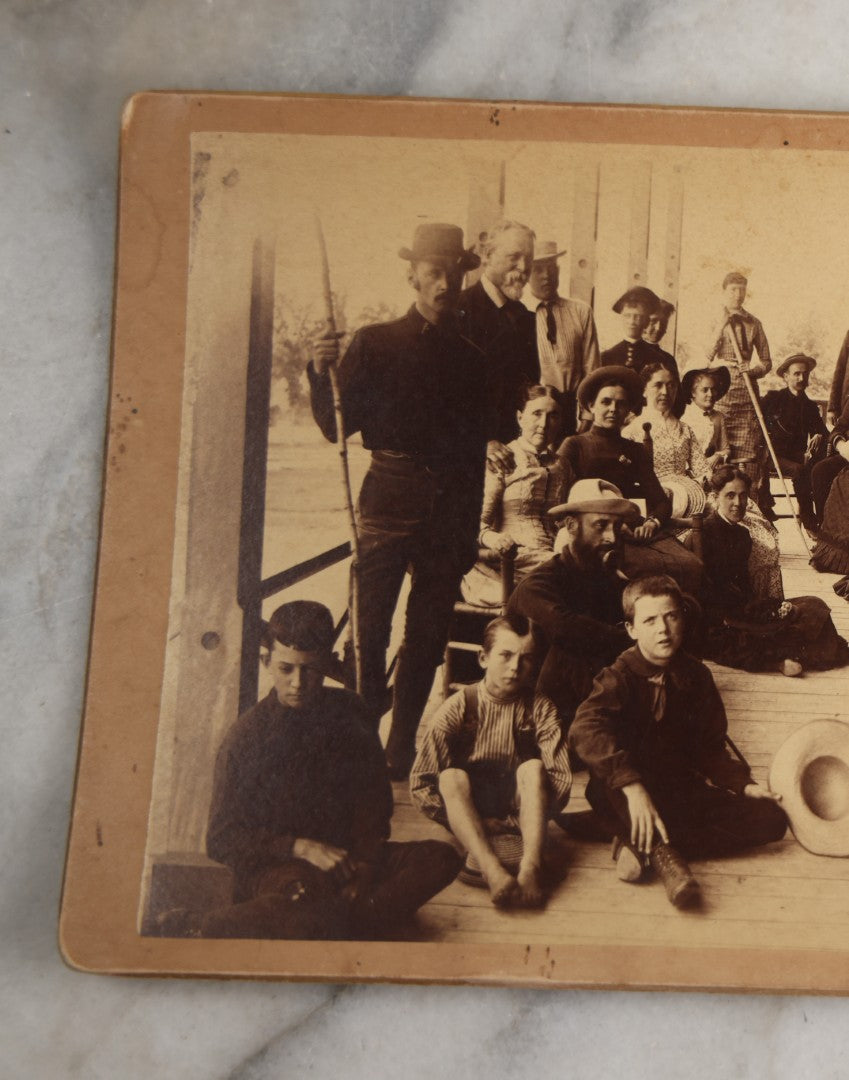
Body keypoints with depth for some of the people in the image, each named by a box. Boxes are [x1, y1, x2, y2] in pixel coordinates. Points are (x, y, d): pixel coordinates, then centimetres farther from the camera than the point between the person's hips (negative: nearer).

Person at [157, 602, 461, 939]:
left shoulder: (346, 713, 8)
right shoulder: (246, 734, -3)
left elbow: (373, 800, 9)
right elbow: (221, 839, -2)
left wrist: (364, 860, -11)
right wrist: (301, 848, -15)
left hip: (344, 857, 5)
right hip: (273, 866, -5)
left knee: (441, 857, -21)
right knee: (307, 894, -41)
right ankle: (196, 928, -21)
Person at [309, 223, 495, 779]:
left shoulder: (472, 358, 14)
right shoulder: (375, 342, 6)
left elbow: (477, 449, 16)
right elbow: (337, 426, 1)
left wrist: (469, 533, 14)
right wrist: (322, 375, -17)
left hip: (449, 511, 3)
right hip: (387, 503, -3)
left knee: (428, 639, 6)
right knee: (368, 634, -10)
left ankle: (401, 759, 19)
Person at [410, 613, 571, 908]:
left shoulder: (540, 708, -4)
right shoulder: (457, 708, -8)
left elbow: (561, 779, -14)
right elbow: (420, 784, -12)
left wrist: (508, 822, -24)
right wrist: (479, 822, -21)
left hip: (516, 807, 1)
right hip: (469, 805, -1)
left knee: (534, 768, -26)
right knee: (453, 777, -30)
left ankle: (530, 864, -44)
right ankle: (492, 869, -50)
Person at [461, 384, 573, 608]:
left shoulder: (561, 466, 24)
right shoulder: (502, 461, 6)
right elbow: (478, 519, -5)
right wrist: (492, 538, -27)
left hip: (552, 558, 6)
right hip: (509, 561, -5)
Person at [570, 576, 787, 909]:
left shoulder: (695, 676, 4)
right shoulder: (620, 677, -13)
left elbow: (709, 747, 15)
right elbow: (584, 730, -33)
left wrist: (744, 784, -2)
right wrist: (632, 788, -44)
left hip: (683, 791, 6)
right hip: (625, 798, -6)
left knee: (771, 819, -12)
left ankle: (641, 845, -19)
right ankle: (662, 852, -27)